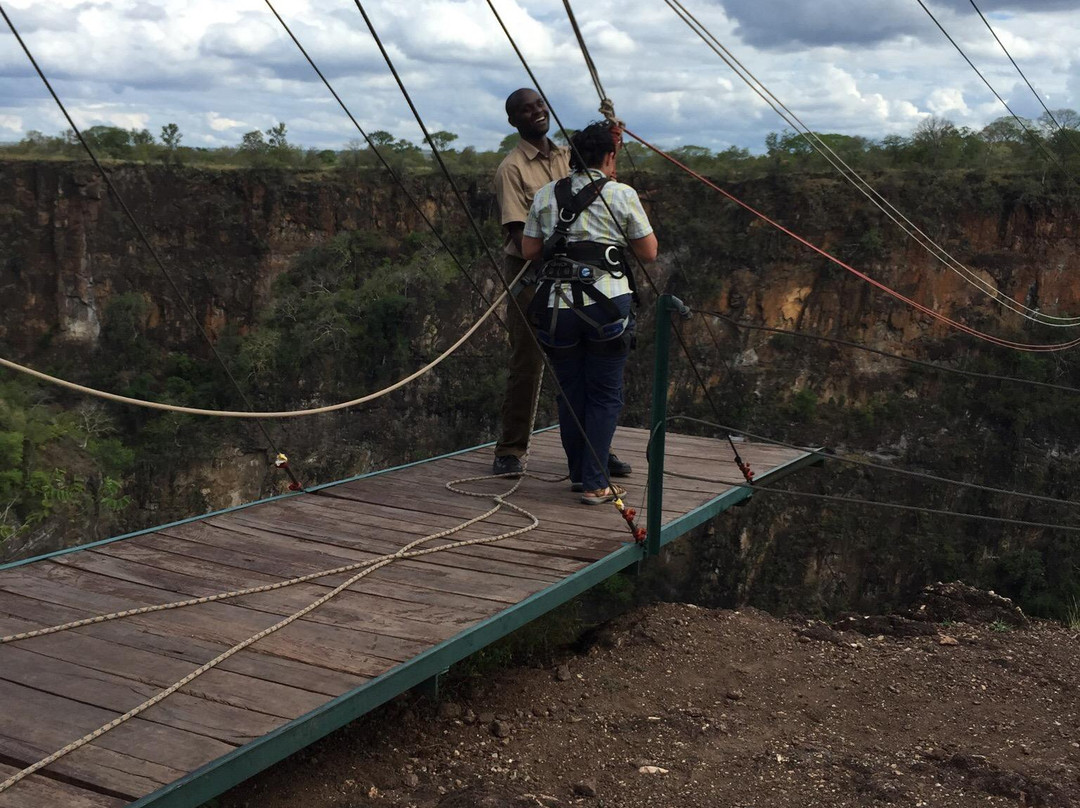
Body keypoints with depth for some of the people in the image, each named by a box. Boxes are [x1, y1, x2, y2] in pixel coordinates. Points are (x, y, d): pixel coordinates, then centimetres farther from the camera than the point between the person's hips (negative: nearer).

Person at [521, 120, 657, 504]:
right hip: (606, 304, -3)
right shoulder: (622, 195, 0)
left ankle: (579, 474, 26)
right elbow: (649, 253, 5)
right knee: (605, 394, 6)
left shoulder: (546, 195, 9)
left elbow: (529, 250, 11)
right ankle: (594, 484, 4)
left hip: (557, 305, 3)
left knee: (570, 392, 15)